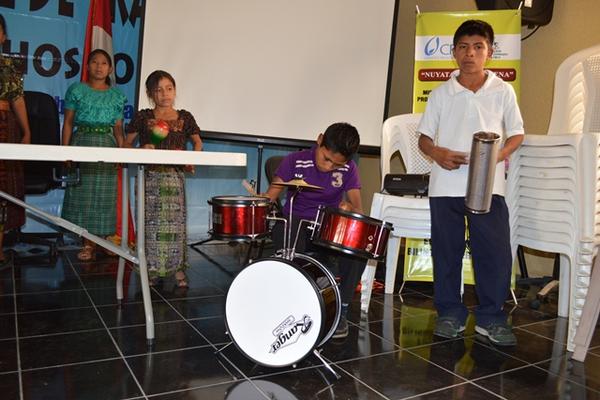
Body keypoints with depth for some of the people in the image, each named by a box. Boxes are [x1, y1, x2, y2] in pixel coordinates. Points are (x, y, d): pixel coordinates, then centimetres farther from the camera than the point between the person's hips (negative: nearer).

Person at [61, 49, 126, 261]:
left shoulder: (117, 95, 10)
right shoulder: (77, 90, 6)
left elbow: (118, 128, 10)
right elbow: (68, 122, 3)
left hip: (107, 145, 1)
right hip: (82, 142, -1)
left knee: (102, 195, 1)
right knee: (82, 193, -1)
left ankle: (92, 241, 11)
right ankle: (88, 243, 6)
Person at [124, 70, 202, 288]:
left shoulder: (185, 118, 8)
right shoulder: (143, 117, 4)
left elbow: (197, 142, 21)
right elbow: (126, 143, 10)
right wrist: (140, 151, -10)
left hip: (175, 177, 1)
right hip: (150, 177, -1)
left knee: (175, 221, 0)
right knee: (150, 222, 0)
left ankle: (178, 268, 8)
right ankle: (151, 269, 11)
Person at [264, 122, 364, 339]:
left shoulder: (348, 169, 0)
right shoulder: (295, 161, -6)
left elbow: (358, 208, -3)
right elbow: (270, 196, -8)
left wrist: (350, 208, -28)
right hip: (296, 223, -1)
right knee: (285, 231, -38)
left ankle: (341, 309, -12)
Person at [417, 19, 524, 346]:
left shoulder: (503, 91, 7)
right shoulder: (441, 94, 7)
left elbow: (516, 134, 10)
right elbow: (424, 137, 9)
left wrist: (497, 155, -10)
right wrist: (437, 154, -13)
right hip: (445, 185, 1)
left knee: (495, 252, -1)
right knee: (446, 251, 6)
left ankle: (490, 318, 15)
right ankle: (450, 314, 20)